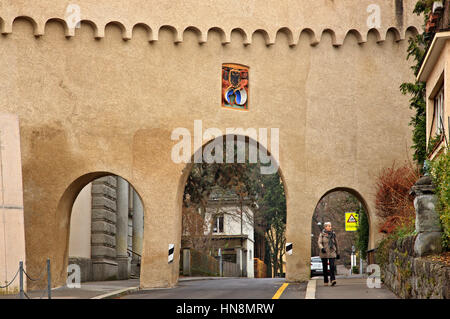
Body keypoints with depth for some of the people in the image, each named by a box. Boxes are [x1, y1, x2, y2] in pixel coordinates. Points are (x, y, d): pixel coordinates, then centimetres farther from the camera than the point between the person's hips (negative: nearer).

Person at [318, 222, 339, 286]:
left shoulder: (333, 234, 7)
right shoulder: (322, 234, 1)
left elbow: (336, 244, 14)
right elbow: (320, 243, -8)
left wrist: (337, 253, 16)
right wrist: (322, 248, -28)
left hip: (332, 253, 0)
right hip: (324, 253, 0)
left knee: (332, 266, -17)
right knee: (325, 267, 5)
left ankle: (333, 280, -25)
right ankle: (325, 282, 14)